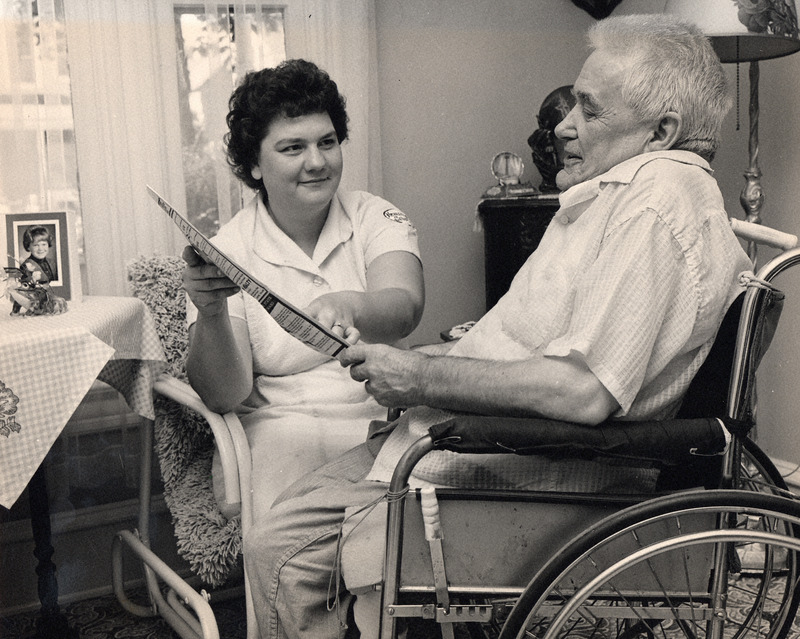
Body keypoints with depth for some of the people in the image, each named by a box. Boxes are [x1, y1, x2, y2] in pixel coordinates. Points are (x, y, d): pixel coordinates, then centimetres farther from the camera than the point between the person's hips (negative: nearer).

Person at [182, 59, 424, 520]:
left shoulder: (376, 219, 6)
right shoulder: (228, 253, 0)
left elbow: (404, 308, -16)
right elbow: (224, 398, -6)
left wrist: (348, 307, -40)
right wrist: (210, 315, -26)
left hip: (383, 420, 3)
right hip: (279, 428, -2)